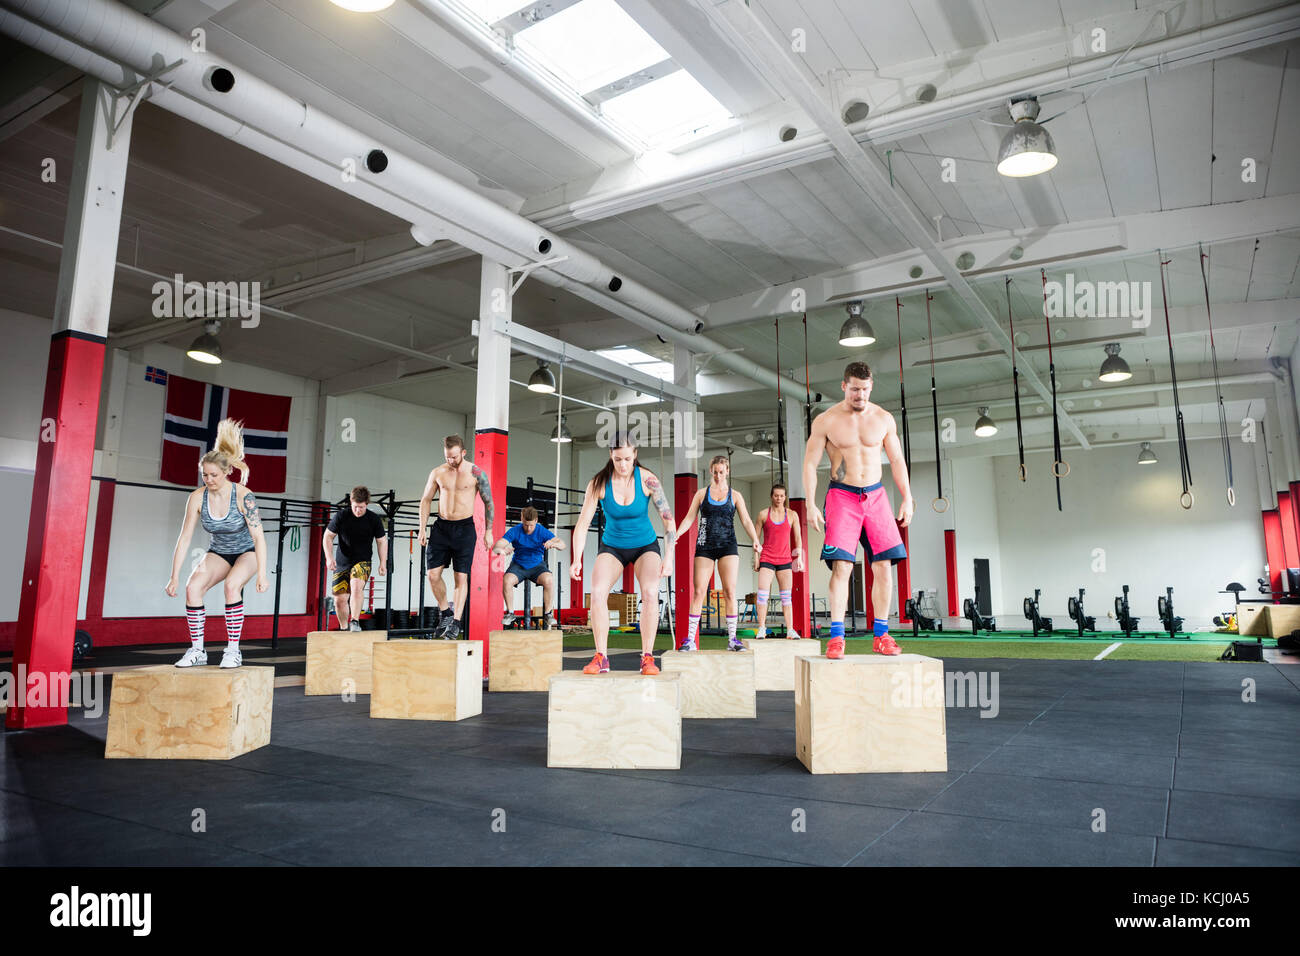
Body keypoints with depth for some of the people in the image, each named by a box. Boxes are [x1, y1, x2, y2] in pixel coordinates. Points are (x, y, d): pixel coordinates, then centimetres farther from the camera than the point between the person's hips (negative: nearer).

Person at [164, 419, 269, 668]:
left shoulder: (243, 496, -25)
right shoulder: (197, 498, -15)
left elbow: (258, 536, -26)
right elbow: (184, 539, -10)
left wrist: (261, 575, -32)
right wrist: (174, 577, -11)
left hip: (247, 552, -4)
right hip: (219, 552, 4)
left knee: (232, 584, -31)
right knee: (193, 587, -20)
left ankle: (233, 650, -20)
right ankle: (197, 650, -7)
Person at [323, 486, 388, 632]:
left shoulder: (374, 520, -6)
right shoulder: (341, 516, -7)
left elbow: (382, 541, 5)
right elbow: (328, 536, 2)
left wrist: (383, 563, -3)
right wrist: (329, 557, -9)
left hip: (362, 562, -2)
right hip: (341, 564, 2)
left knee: (356, 586, -30)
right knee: (340, 599, 0)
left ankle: (355, 622, -24)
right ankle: (344, 628, 21)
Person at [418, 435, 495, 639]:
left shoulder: (476, 473, -4)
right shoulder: (437, 473, 4)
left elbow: (488, 502, 3)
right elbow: (426, 500, 13)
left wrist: (488, 531, 2)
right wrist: (422, 528, 7)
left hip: (465, 527, -3)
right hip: (441, 526, 3)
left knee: (461, 576, -4)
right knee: (433, 574, -1)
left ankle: (456, 622, 1)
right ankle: (445, 612, 19)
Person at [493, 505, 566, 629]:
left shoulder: (542, 531, -7)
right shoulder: (515, 531, -9)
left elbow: (562, 545, -16)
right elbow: (496, 547, -19)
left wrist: (553, 544, -42)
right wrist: (500, 550, -45)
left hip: (537, 565, 0)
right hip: (518, 565, 0)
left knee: (549, 580, -31)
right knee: (506, 580, -31)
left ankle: (547, 614, -13)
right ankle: (510, 613, -8)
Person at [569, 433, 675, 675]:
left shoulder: (647, 480, -18)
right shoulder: (599, 483, -17)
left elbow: (668, 519, -16)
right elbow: (583, 522, -17)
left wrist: (669, 557, -25)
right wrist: (577, 560, -27)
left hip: (645, 546, -1)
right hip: (612, 546, 1)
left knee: (650, 592, -25)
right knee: (597, 592, -23)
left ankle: (647, 658, -17)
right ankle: (601, 658, -14)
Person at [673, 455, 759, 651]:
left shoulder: (735, 496, 10)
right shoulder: (702, 493, 11)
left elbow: (746, 521, 5)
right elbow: (689, 518, 7)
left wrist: (755, 541, -10)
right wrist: (675, 535, -9)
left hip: (728, 547, 0)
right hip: (705, 547, 0)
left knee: (730, 591, -4)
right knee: (698, 591, -5)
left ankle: (732, 638, 2)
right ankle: (690, 639, -2)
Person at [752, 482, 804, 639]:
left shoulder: (792, 515, 7)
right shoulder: (763, 514, 4)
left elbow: (798, 538, 9)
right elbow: (756, 537, 6)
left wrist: (799, 557, 1)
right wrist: (756, 558, 1)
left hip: (785, 560, 2)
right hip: (767, 559, -1)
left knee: (786, 596, 3)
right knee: (762, 594, -10)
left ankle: (790, 630, 6)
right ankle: (761, 629, -7)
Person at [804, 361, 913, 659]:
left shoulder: (884, 419, 5)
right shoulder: (825, 420, -3)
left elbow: (897, 460, 12)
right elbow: (810, 463, -3)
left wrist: (907, 498, 6)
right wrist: (810, 505, -10)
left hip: (876, 495, 3)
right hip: (841, 495, -3)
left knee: (883, 566, -2)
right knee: (841, 566, -13)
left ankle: (880, 635, 7)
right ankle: (836, 637, -8)